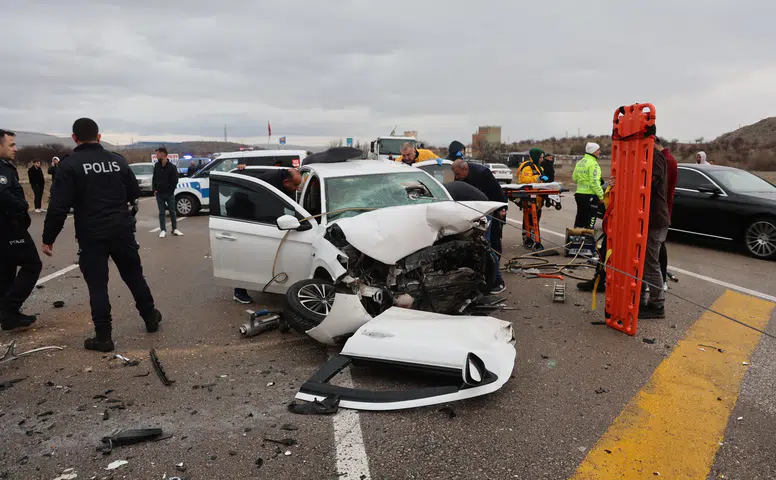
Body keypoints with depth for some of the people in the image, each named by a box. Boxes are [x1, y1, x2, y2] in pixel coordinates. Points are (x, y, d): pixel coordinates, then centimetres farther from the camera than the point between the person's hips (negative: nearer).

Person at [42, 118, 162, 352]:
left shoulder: (69, 165, -10)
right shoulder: (118, 160, 3)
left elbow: (59, 206, -14)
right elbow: (134, 193, 12)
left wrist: (48, 238, -5)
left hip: (91, 235, -4)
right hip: (122, 231, 4)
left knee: (97, 285, 4)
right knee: (134, 276, 18)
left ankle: (103, 337, 7)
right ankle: (151, 318, 29)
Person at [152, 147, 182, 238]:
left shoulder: (172, 167, -8)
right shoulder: (156, 166, 4)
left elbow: (175, 181, -5)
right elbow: (154, 178, 12)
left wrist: (170, 191, -10)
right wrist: (154, 189, 2)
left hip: (169, 193, -3)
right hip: (159, 194, 3)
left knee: (172, 211, 5)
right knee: (161, 212, 4)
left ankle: (175, 229, 14)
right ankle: (163, 230, 8)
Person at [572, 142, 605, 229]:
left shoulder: (579, 163, 12)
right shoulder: (593, 164, -13)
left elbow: (574, 178, 17)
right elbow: (594, 182, -19)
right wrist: (601, 195, -12)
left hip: (579, 193, 8)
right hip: (590, 196, -8)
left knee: (579, 218, 16)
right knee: (590, 220, -2)